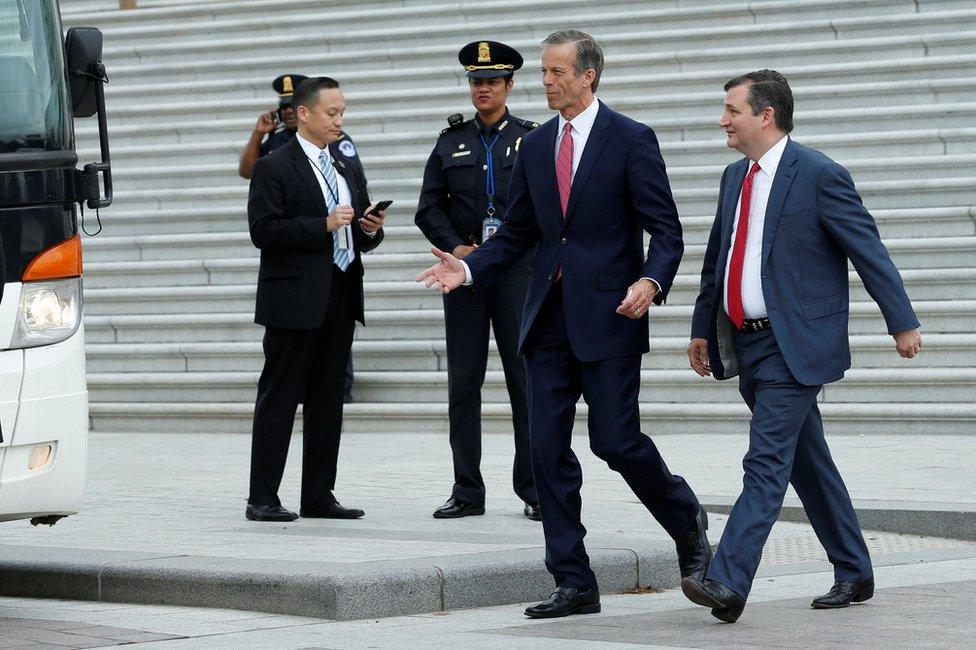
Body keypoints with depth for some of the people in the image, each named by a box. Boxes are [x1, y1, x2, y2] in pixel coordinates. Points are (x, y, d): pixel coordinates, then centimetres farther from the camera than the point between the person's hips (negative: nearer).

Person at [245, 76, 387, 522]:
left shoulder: (349, 167, 18)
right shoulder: (274, 167, -5)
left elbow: (361, 235, 23)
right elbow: (263, 230, -15)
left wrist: (371, 229, -1)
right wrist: (324, 226, -20)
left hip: (339, 300, 7)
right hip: (294, 301, -7)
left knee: (327, 400, 9)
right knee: (278, 399, -4)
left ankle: (318, 496, 14)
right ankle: (262, 498, -2)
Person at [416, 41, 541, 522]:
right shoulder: (451, 142, 10)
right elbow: (429, 209, 8)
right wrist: (455, 248, -9)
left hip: (517, 270, -2)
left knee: (525, 378, -3)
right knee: (463, 382, 2)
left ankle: (533, 491, 2)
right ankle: (467, 492, 7)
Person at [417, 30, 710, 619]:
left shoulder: (631, 141, -4)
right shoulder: (536, 147, 13)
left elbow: (666, 231, -7)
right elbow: (517, 233, 18)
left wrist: (652, 282, -25)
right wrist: (468, 269, 1)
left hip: (608, 314, -6)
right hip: (550, 318, 6)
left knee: (616, 439, -7)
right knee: (548, 449, 1)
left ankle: (688, 523, 22)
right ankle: (575, 585, 6)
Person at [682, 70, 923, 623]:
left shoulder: (819, 175, -11)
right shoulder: (736, 178, 13)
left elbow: (868, 249, -9)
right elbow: (717, 258, 22)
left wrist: (903, 323, -8)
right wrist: (702, 327, 23)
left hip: (794, 346, -8)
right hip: (746, 344, 8)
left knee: (767, 463, -14)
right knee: (808, 463, 15)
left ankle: (728, 582, -21)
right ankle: (854, 573, 25)